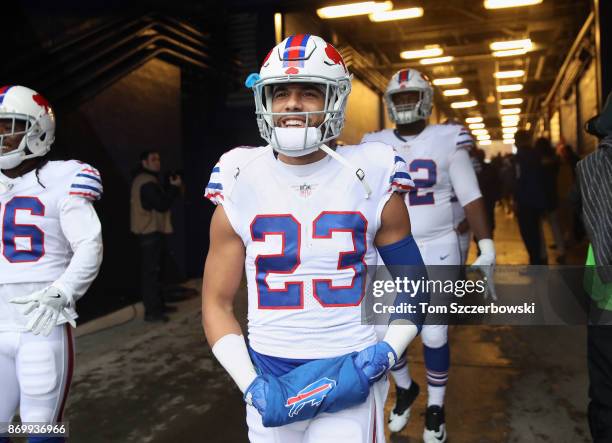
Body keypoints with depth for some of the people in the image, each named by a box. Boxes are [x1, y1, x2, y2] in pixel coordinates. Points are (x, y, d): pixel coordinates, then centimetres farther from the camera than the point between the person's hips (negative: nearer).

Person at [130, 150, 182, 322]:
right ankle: (151, 311, -7)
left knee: (154, 270, 16)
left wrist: (171, 188, 5)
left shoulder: (146, 180, 19)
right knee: (151, 271, -9)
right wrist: (174, 187, -12)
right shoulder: (147, 182, -17)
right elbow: (162, 205, -22)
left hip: (151, 231, 11)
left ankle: (158, 305, 24)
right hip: (150, 233, -11)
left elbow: (159, 200, 19)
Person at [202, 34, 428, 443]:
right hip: (271, 377, 2)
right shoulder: (240, 186, -3)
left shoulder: (371, 182, -6)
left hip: (350, 376, -1)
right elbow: (217, 303, 2)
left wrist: (383, 356, -11)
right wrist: (251, 385, -9)